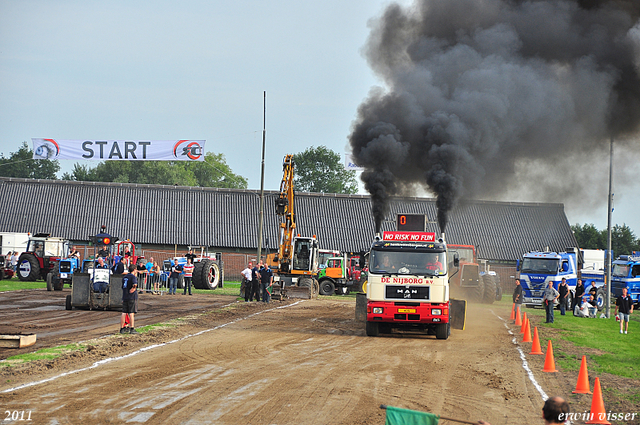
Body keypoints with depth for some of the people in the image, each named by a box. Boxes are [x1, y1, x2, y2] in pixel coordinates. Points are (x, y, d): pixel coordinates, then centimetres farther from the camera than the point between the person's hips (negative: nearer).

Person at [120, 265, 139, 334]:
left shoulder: (124, 277, 15)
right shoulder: (133, 277, -9)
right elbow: (135, 284, -30)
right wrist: (134, 288, -9)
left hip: (124, 297, 7)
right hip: (132, 297, -7)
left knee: (124, 313, 7)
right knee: (131, 313, -4)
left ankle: (122, 328, 8)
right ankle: (132, 329, -4)